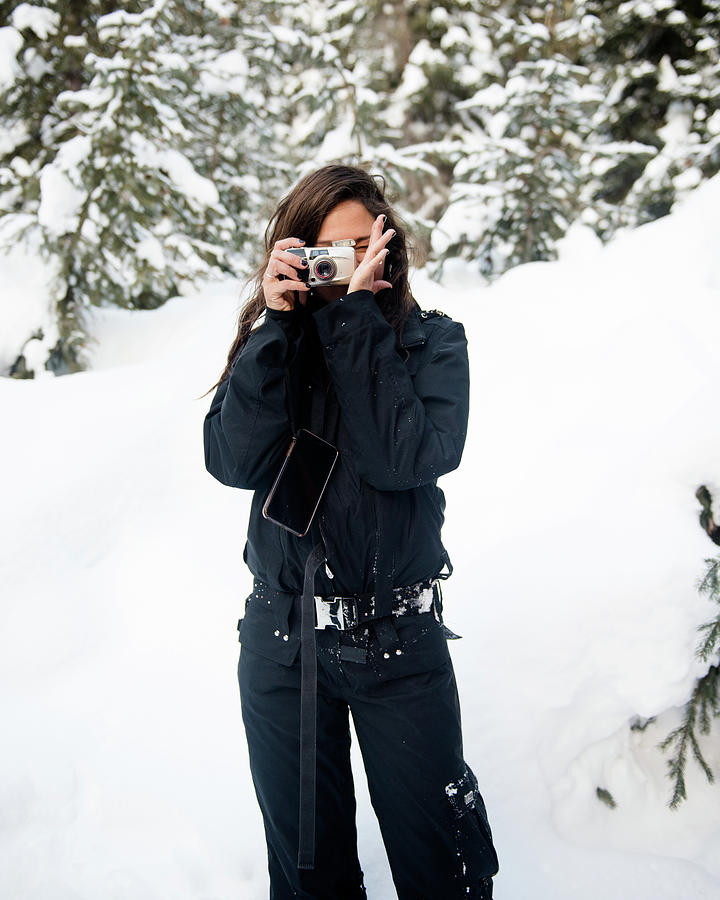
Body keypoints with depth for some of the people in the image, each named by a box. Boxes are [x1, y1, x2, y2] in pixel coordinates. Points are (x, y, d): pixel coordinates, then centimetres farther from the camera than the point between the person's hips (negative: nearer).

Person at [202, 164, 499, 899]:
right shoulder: (275, 345, 2)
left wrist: (354, 313, -20)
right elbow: (233, 461, -15)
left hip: (399, 643, -2)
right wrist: (280, 321, -18)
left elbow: (403, 458, -22)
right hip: (280, 639, 2)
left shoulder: (432, 341, -4)